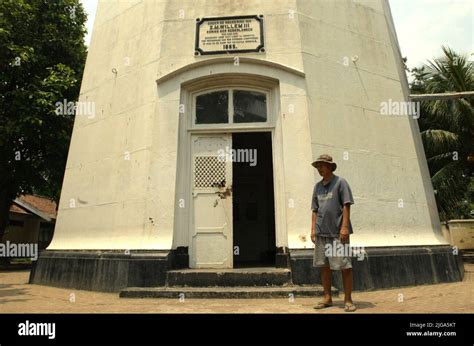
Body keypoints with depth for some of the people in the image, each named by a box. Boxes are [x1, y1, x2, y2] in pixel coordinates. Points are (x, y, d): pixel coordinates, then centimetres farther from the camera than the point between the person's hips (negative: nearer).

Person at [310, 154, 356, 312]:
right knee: (324, 265, 10)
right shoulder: (317, 186, 14)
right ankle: (327, 298, 21)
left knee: (345, 266, 0)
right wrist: (313, 229, 8)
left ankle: (348, 299, 12)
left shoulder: (340, 182, -2)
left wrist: (345, 226, -16)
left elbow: (346, 206, -8)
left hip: (338, 231, -5)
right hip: (321, 232, 6)